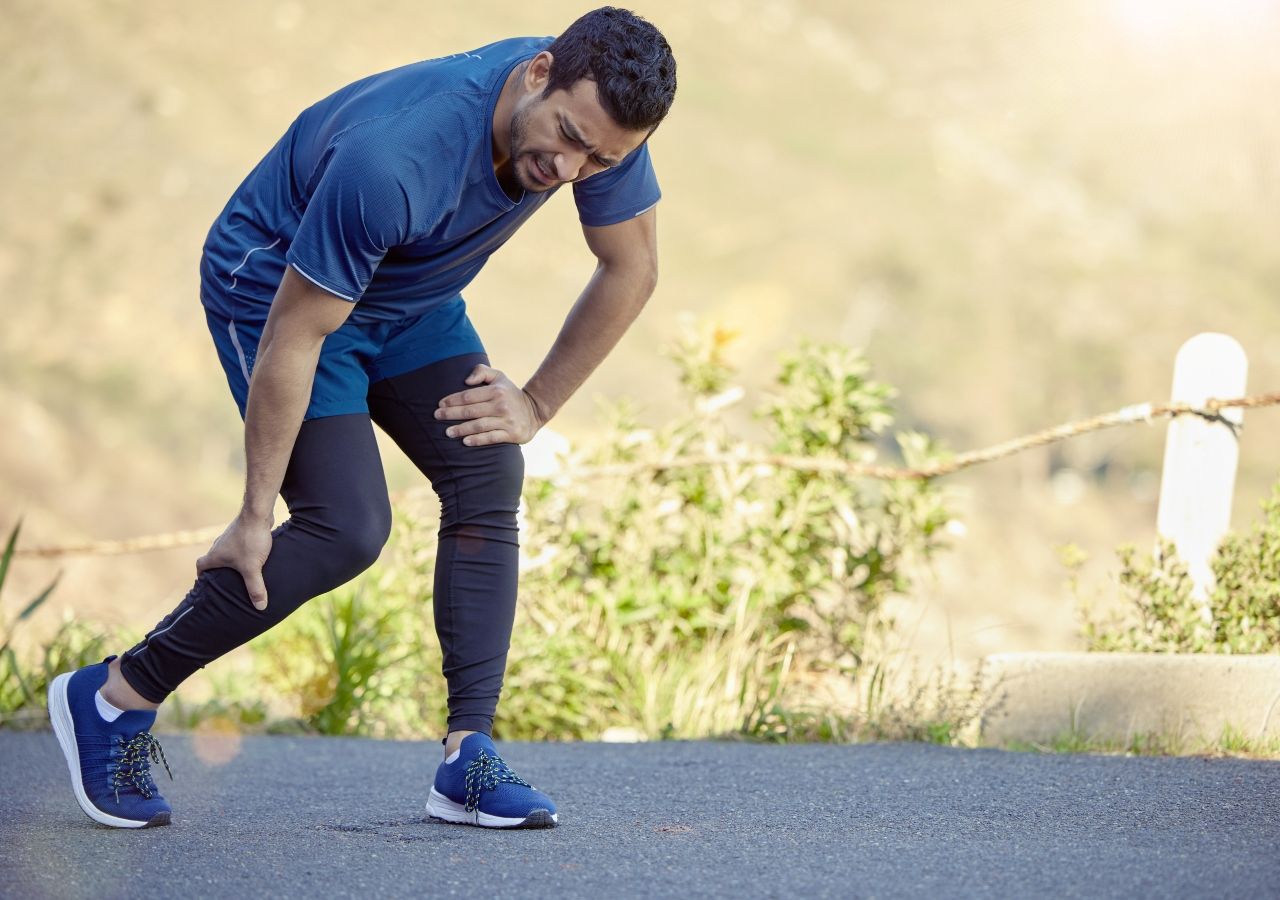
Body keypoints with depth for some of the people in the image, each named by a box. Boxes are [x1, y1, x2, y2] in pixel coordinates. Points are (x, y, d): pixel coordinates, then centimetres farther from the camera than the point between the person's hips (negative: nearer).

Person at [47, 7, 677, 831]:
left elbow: (630, 273, -2)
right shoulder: (393, 160, -40)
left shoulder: (602, 122, -22)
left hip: (412, 297, 7)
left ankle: (469, 762, -9)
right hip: (274, 286, -7)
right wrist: (255, 517, -23)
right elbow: (294, 338, -31)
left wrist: (539, 404, -4)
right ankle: (112, 699, -2)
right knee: (346, 527, -16)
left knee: (489, 479, -10)